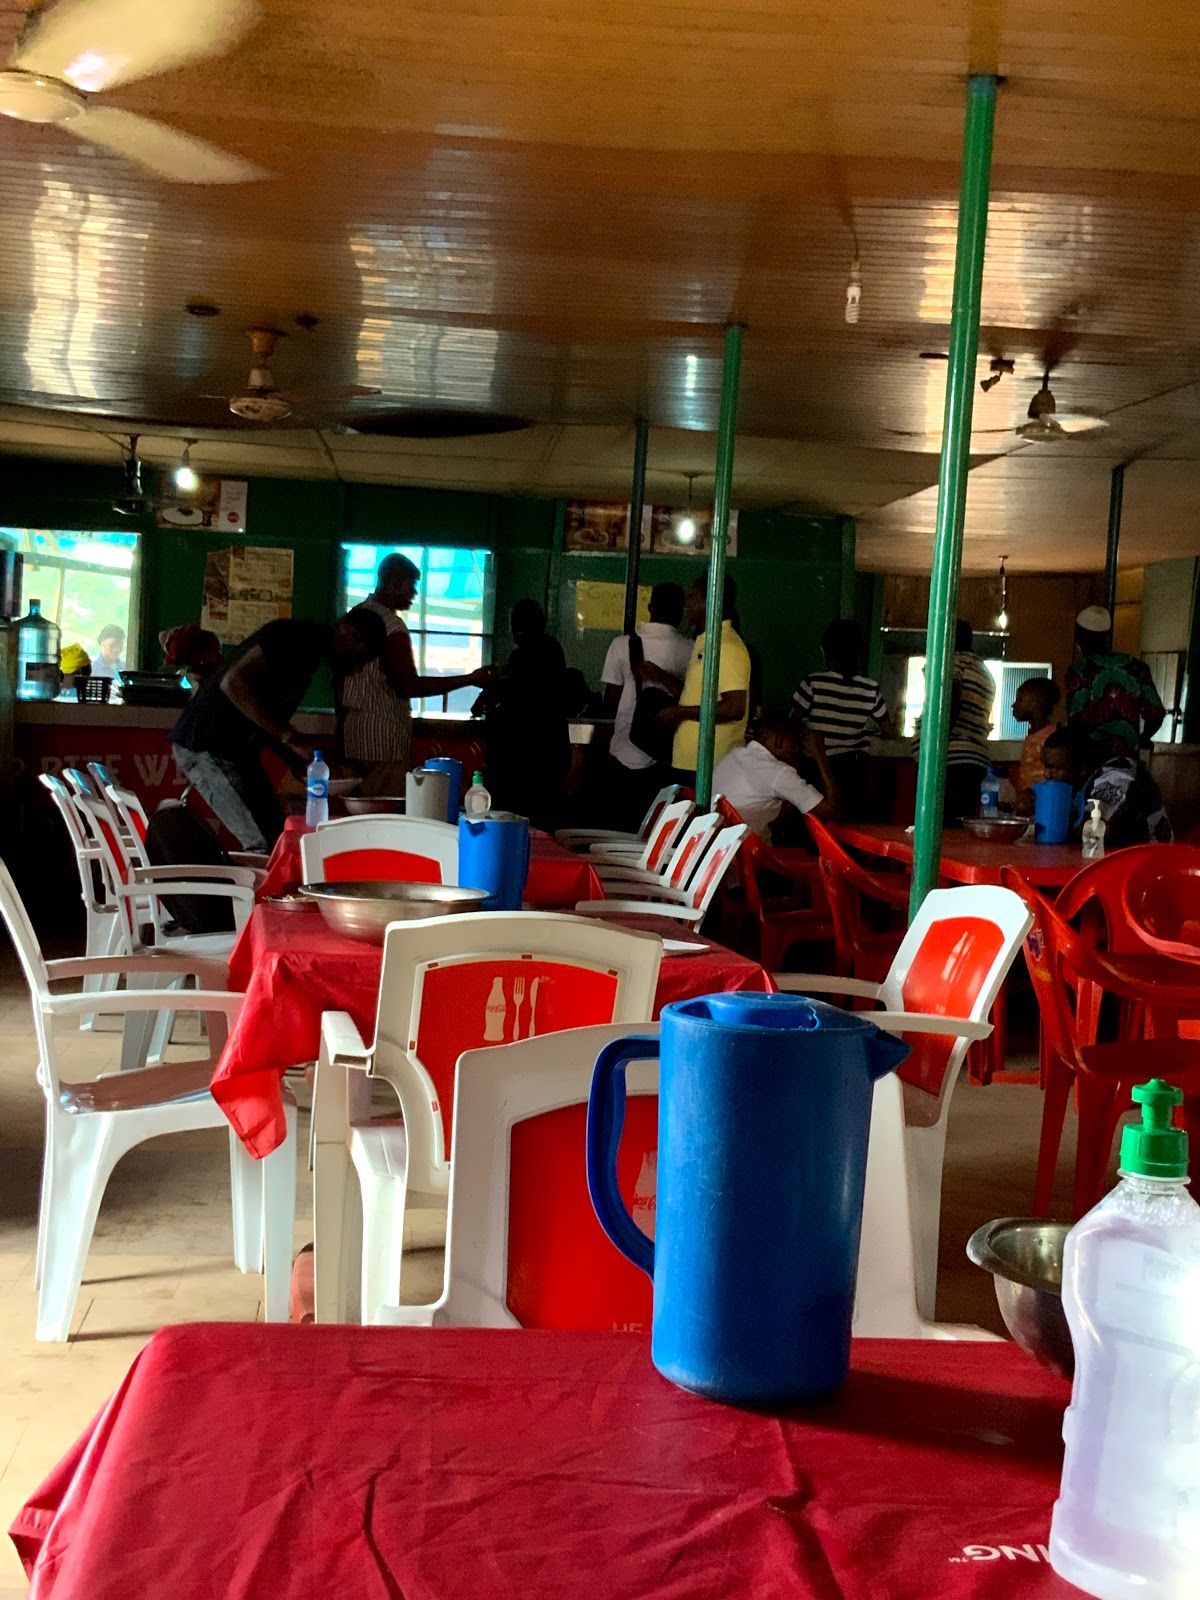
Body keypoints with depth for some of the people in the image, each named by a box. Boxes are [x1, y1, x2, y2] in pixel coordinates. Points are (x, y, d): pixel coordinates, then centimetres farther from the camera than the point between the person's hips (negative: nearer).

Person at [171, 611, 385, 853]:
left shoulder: (312, 652, 15)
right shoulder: (294, 636, -15)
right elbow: (233, 683, -26)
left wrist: (300, 764, 5)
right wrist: (290, 737, -26)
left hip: (239, 749, 10)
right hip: (206, 744, -10)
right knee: (265, 846, -16)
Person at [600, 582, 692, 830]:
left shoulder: (623, 644, -5)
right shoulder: (690, 651, -6)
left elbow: (610, 704, -2)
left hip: (624, 755, 0)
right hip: (666, 759, 0)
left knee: (618, 828, 9)